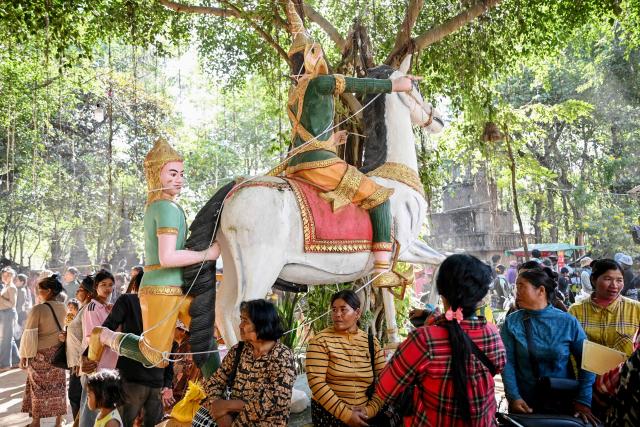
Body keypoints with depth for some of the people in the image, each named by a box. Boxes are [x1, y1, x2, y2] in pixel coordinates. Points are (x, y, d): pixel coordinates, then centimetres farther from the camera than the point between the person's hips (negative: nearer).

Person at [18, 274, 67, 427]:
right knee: (58, 386, 11)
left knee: (38, 387, 7)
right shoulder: (63, 307, -2)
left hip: (41, 353, -5)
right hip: (58, 352, 5)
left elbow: (29, 335, -15)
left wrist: (24, 356, -6)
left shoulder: (38, 309, -18)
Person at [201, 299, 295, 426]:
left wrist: (229, 405, -15)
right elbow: (214, 381, 5)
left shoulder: (282, 357, -12)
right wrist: (216, 403, -14)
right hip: (234, 414, 4)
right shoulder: (239, 349, 3)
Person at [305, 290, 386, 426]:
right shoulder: (320, 341, -9)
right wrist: (346, 414, -19)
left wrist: (370, 410, -14)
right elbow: (316, 381, -16)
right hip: (328, 415, -3)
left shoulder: (372, 342, 2)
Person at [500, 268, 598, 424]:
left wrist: (583, 401, -12)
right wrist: (514, 397, -22)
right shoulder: (512, 322, -4)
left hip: (563, 405, 0)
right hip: (524, 405, 0)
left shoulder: (568, 322, -5)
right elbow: (507, 363, -10)